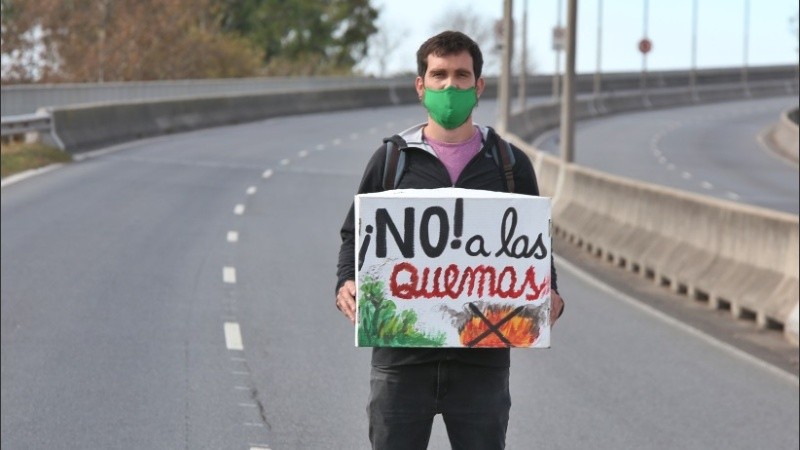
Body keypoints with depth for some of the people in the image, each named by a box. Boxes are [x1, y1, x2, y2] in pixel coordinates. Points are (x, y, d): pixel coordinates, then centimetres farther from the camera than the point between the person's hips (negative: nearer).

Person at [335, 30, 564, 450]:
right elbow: (355, 234, 12)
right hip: (402, 354, -1)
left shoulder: (510, 164, 9)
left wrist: (551, 297, -6)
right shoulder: (391, 159, 6)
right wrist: (346, 285, -8)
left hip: (481, 357, 1)